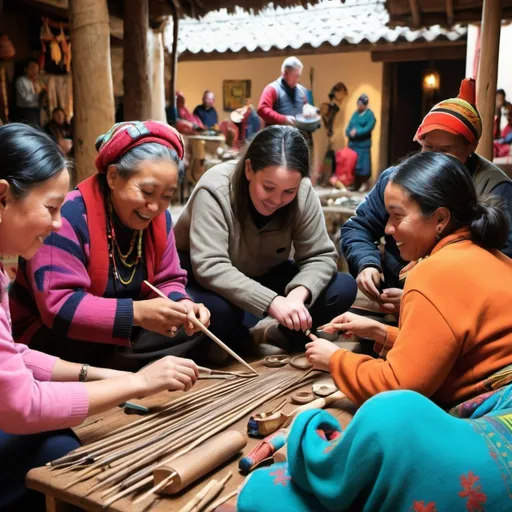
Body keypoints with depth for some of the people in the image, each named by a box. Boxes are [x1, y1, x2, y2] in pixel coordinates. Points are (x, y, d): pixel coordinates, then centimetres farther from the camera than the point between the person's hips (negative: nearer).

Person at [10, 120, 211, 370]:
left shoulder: (159, 218, -3)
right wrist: (136, 313, -40)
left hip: (123, 335, 7)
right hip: (50, 335, -6)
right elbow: (58, 307, -31)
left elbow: (167, 281, 2)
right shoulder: (68, 216, -25)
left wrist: (181, 305, -22)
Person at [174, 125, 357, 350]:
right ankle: (236, 341, -3)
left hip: (263, 274, 4)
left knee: (343, 288, -13)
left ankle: (280, 334, 6)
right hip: (204, 278, -4)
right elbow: (210, 267, -37)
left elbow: (320, 256, -15)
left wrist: (298, 294, -36)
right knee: (220, 309, -39)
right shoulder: (214, 190, -30)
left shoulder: (304, 194, -19)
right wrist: (272, 302, -46)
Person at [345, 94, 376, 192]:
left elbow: (368, 128, -15)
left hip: (363, 144, -6)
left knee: (362, 164, -5)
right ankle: (355, 184, 17)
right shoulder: (355, 113, 14)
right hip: (352, 143, 6)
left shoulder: (370, 115, -4)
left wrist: (357, 132, -21)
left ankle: (365, 184, 5)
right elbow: (349, 126, 13)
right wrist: (349, 132, -8)